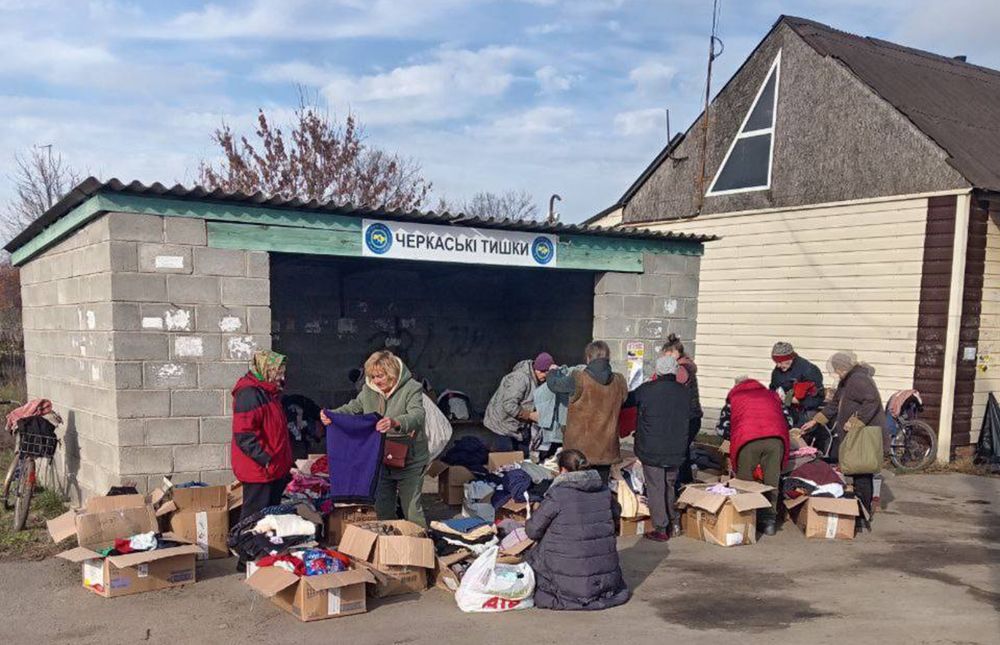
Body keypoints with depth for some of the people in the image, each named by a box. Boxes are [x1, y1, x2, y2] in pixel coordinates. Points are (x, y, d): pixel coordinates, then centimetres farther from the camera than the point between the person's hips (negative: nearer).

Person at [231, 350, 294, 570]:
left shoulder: (269, 392, 15)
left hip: (275, 468, 10)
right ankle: (247, 559, 9)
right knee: (255, 516, -1)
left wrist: (284, 461, 22)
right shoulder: (249, 394, -18)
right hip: (258, 469, -10)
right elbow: (244, 434, -24)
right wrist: (265, 459, -25)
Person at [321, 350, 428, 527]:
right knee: (382, 510, 16)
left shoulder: (411, 388, -16)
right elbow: (352, 408, 7)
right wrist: (331, 414, -14)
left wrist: (396, 423, -51)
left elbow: (417, 416, -31)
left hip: (409, 461, -5)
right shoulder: (369, 390, 2)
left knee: (412, 510, 0)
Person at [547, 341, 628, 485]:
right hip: (606, 450, 4)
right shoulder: (619, 381, -4)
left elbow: (554, 384, 0)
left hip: (580, 449, -4)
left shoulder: (578, 379, -17)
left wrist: (554, 371, 23)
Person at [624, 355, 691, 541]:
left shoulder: (647, 390, -11)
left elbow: (625, 401, 1)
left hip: (651, 450, -4)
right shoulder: (686, 393, 1)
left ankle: (661, 529, 7)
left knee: (655, 487, 4)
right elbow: (691, 418, 9)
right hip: (676, 451, 4)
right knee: (670, 485, 21)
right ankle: (674, 523, 26)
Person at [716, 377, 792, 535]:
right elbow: (788, 420, 29)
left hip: (747, 439, -2)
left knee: (744, 481, 10)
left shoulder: (733, 397, 28)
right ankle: (770, 520, 12)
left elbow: (723, 427, 24)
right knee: (771, 480, 12)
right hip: (776, 438, 2)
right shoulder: (771, 395, 34)